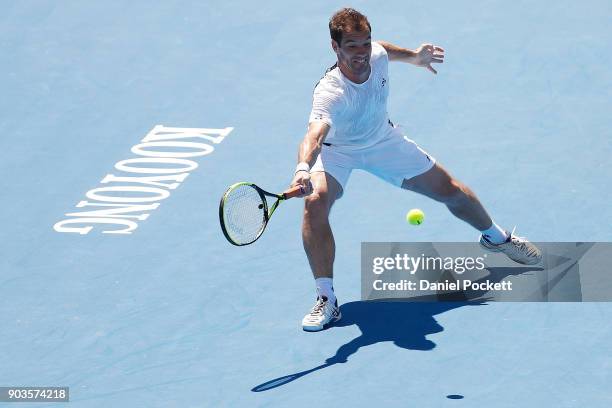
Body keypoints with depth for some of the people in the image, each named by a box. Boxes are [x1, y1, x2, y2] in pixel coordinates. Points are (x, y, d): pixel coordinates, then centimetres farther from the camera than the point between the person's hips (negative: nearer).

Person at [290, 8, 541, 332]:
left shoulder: (377, 55, -24)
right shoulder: (330, 93, -42)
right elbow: (314, 136, -60)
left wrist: (414, 57, 14)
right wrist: (303, 169, -79)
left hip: (383, 141, 5)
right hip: (337, 150, -5)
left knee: (454, 192, 10)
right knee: (315, 202, -34)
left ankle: (496, 237, 44)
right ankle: (326, 301, -26)